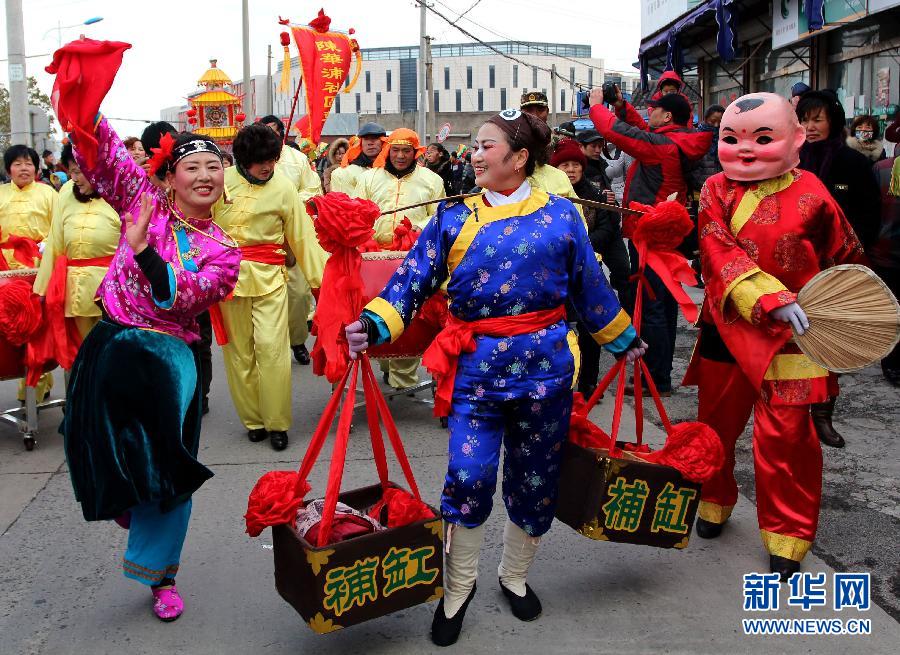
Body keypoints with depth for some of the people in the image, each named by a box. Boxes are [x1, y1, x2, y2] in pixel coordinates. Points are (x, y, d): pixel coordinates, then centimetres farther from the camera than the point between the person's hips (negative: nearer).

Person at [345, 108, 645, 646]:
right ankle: (458, 587, 18)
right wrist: (374, 324, -18)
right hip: (476, 365, 0)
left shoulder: (560, 215, 3)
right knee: (468, 476, -7)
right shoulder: (454, 218, 4)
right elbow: (413, 279, -2)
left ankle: (516, 576, 36)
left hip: (544, 364, 1)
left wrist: (622, 338, 18)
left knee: (534, 478, 11)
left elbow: (591, 286, 11)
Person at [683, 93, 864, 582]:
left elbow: (846, 258, 8)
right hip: (728, 331, 2)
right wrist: (769, 297, -29)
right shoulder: (716, 191, -3)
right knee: (716, 422, 17)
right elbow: (719, 254, -18)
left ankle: (787, 534, 21)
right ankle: (714, 503, 42)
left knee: (785, 436, 0)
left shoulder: (811, 196, -6)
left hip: (790, 338, -2)